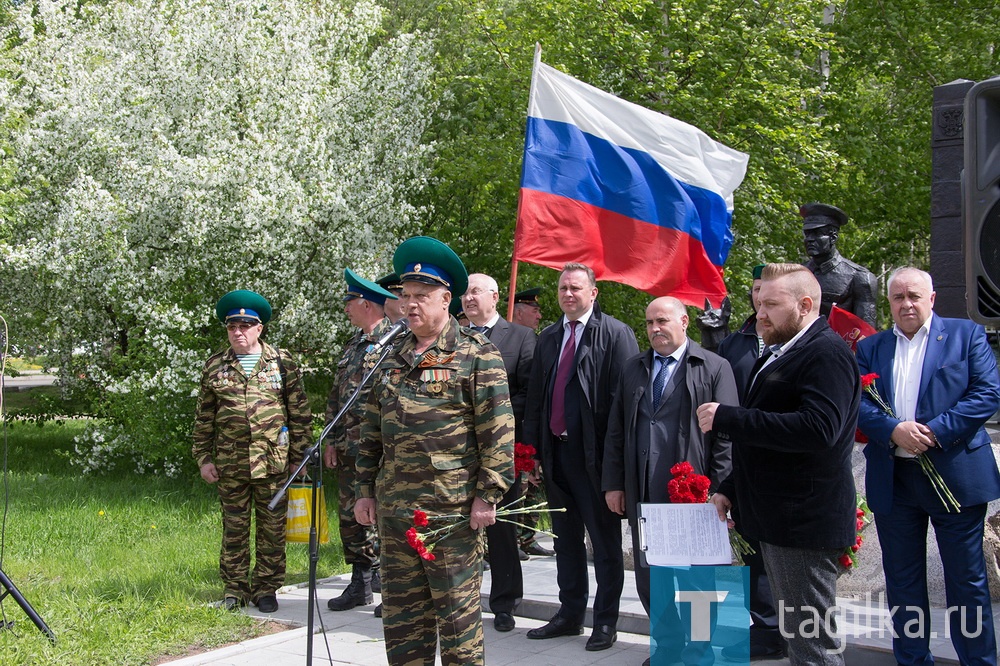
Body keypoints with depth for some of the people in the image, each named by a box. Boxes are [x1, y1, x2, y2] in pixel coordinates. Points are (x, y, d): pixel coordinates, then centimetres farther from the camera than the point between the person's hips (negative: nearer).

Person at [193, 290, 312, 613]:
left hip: (273, 462, -1)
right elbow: (204, 417, 12)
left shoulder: (282, 362, 3)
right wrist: (203, 457, 7)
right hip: (230, 463, 1)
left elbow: (300, 412, 4)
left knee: (272, 527, 4)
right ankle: (235, 588, 18)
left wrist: (299, 454, 1)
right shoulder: (215, 366, 8)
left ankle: (267, 587, 16)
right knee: (234, 528, 7)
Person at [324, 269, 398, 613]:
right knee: (350, 516, 11)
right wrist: (331, 440, 16)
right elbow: (336, 396, 21)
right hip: (348, 449, 9)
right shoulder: (353, 345, 18)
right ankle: (361, 584, 22)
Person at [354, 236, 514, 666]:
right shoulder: (394, 358, 14)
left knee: (457, 610, 1)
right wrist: (366, 490, 14)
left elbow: (497, 430, -10)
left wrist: (488, 495, -14)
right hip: (393, 508, 6)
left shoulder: (477, 355, -5)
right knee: (401, 609, 12)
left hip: (453, 510, -6)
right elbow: (372, 431, 18)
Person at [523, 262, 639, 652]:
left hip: (595, 453, -6)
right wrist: (531, 449, 8)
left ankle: (606, 621, 15)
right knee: (565, 537, 16)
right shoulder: (547, 339, 13)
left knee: (604, 539, 5)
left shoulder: (615, 334, -7)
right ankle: (570, 614, 28)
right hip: (555, 451, 7)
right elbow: (535, 397, 14)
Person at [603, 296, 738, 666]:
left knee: (695, 579, 4)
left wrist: (718, 490, -11)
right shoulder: (633, 369, 14)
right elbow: (616, 430, 13)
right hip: (643, 494, 5)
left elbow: (726, 435, -5)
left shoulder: (714, 368, -1)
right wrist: (613, 483, 7)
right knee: (648, 578, 10)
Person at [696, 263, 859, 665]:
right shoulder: (777, 354, 18)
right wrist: (730, 490, 17)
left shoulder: (826, 352, -14)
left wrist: (727, 417, -25)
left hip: (804, 524, -10)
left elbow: (818, 429, -29)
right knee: (793, 632, 16)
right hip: (776, 521, 10)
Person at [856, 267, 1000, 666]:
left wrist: (935, 431, -17)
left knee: (967, 581, 4)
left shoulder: (966, 335, 3)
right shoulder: (870, 348, 10)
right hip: (893, 480, 3)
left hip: (956, 475, -3)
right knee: (902, 581, 11)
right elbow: (858, 404, 0)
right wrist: (893, 431, -19)